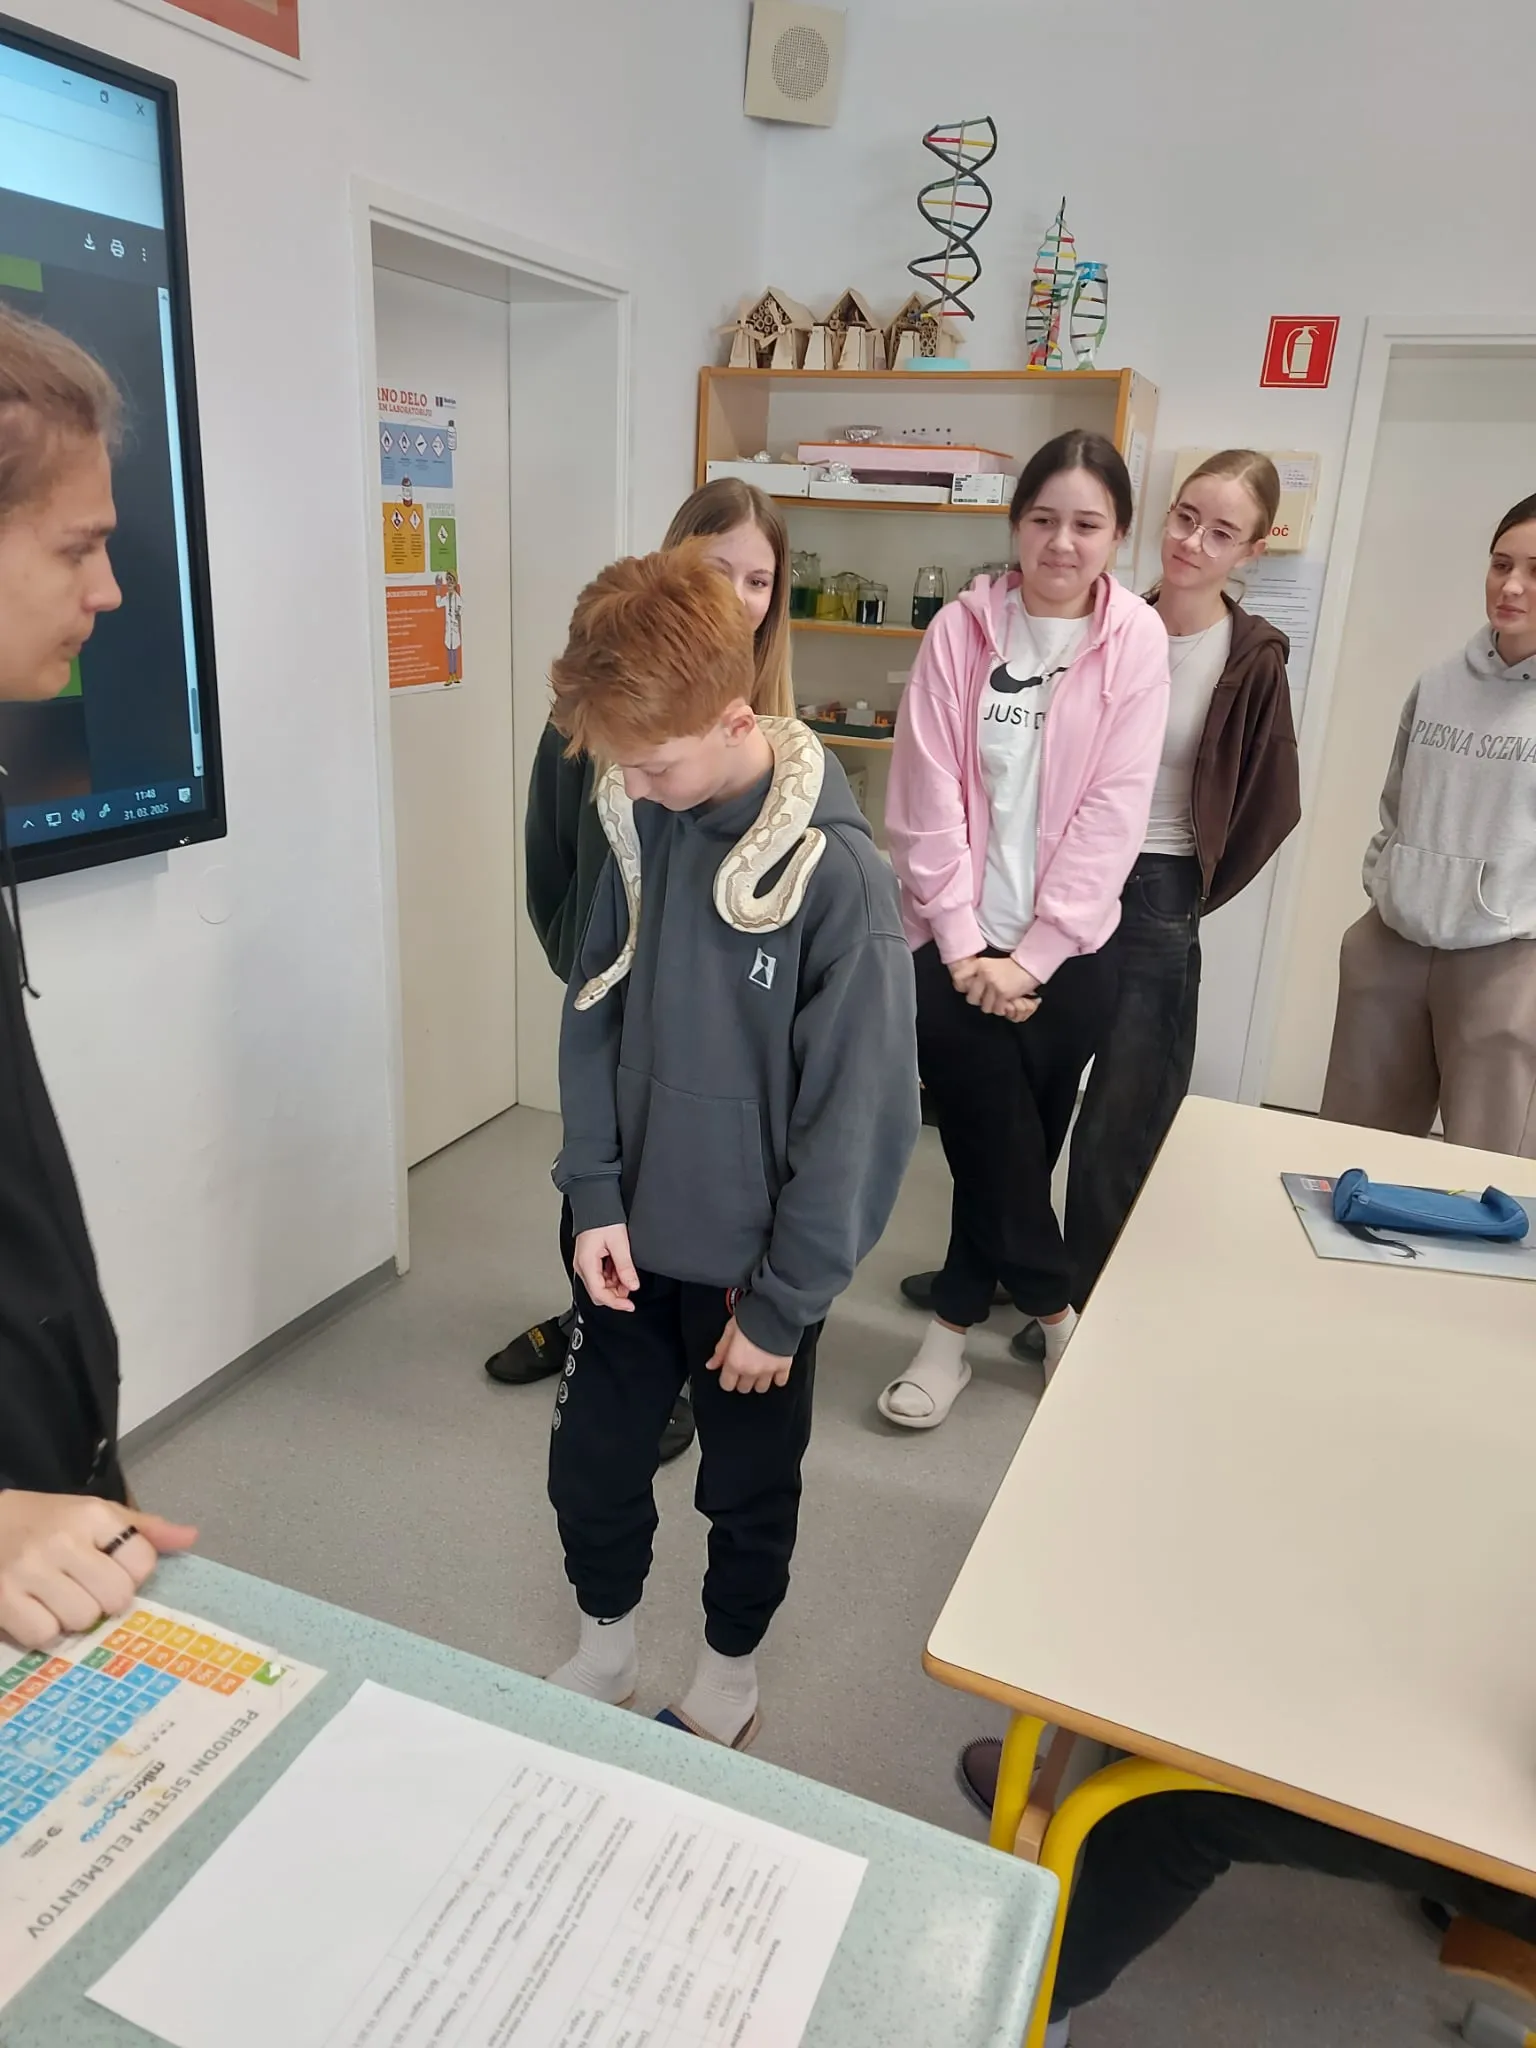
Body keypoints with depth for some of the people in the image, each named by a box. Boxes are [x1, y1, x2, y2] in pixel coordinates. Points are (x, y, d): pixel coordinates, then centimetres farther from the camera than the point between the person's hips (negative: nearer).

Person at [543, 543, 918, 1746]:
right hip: (634, 1241, 4)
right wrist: (595, 1196, -5)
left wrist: (783, 1302, -12)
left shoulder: (837, 877, -22)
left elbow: (858, 1116, -18)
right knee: (589, 1466, 18)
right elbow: (593, 1016, 3)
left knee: (749, 1493, 18)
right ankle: (605, 1652, 46)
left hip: (755, 1265, -4)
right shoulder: (643, 825, -7)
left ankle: (728, 1680, 45)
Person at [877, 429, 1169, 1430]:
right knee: (997, 1139, 3)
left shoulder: (1137, 642, -1)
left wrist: (1035, 953, -11)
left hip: (1067, 947, 0)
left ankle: (955, 1326, 29)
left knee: (1009, 1143, 9)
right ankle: (1055, 1309, 27)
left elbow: (1113, 812, -6)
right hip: (959, 942, 0)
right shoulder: (961, 629, 0)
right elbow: (927, 799, -4)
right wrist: (963, 944, -10)